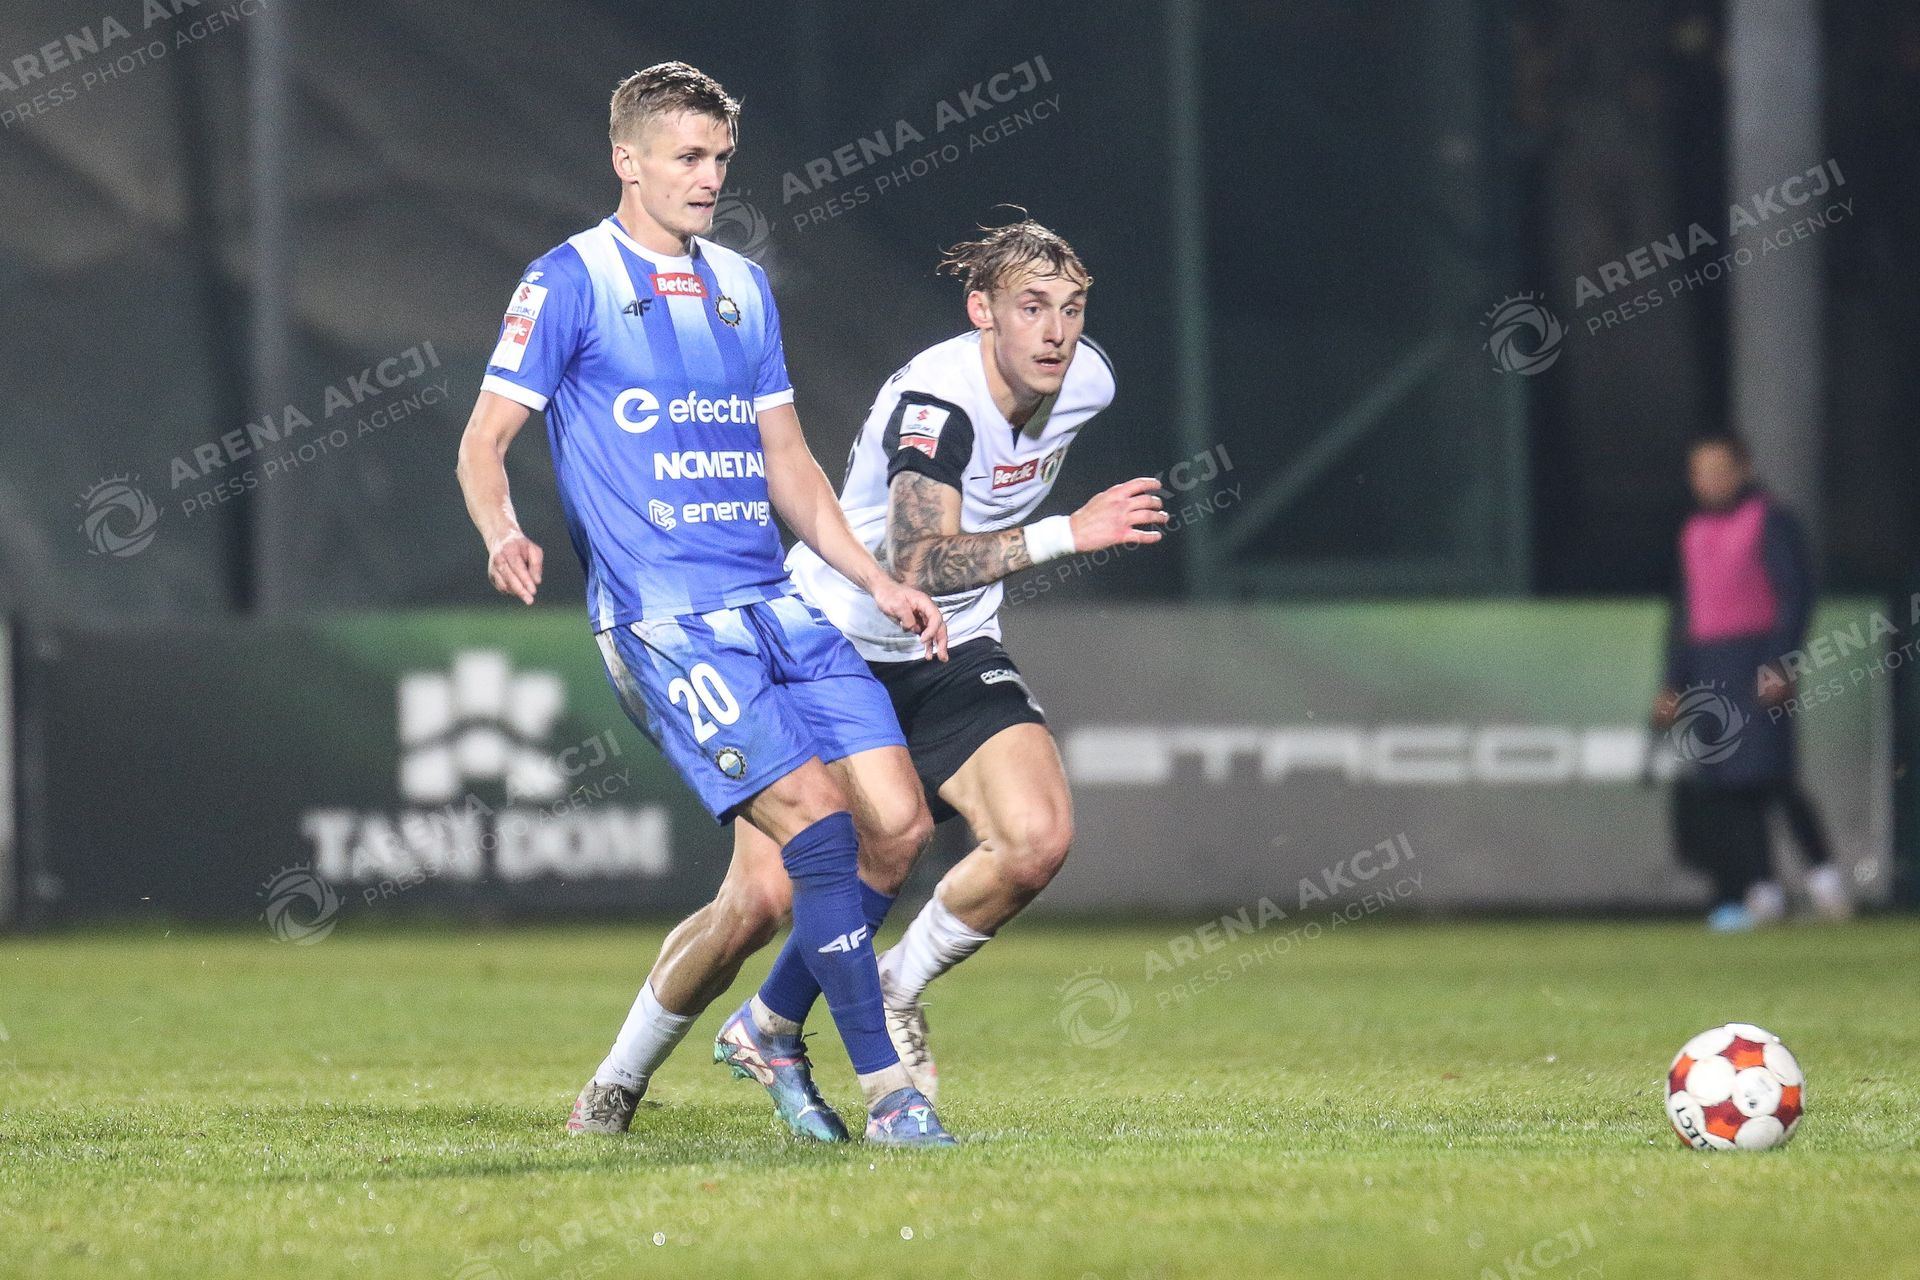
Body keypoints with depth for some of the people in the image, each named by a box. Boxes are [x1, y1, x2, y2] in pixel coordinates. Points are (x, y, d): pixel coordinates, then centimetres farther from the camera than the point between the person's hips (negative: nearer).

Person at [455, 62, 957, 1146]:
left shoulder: (743, 288, 19)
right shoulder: (570, 282, 0)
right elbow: (484, 441, -3)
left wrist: (878, 582, 16)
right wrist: (503, 533, -23)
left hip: (775, 603, 7)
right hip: (660, 612, -7)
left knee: (900, 819, -5)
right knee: (816, 812, -18)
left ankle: (771, 1029, 13)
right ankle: (883, 1086, -13)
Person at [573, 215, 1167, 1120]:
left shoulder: (1087, 382, -5)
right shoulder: (935, 399, -28)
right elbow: (917, 566, -41)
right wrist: (1064, 533, -46)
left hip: (951, 654, 6)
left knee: (1038, 838, -20)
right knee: (759, 900, -10)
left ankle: (895, 993, 5)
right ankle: (619, 1077, 14)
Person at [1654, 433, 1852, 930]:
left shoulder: (1771, 521, -2)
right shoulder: (1694, 532, 19)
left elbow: (1796, 593, -9)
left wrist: (1780, 664, -18)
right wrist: (1674, 684, 18)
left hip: (1756, 660, -7)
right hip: (1706, 673, 7)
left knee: (1769, 771, -16)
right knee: (1718, 777, 0)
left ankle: (1821, 867, -5)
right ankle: (1759, 888, 1)